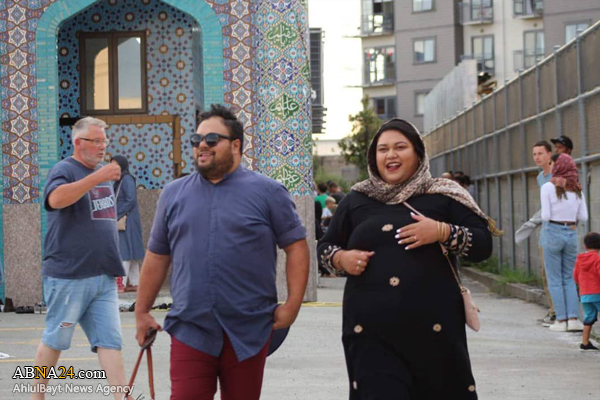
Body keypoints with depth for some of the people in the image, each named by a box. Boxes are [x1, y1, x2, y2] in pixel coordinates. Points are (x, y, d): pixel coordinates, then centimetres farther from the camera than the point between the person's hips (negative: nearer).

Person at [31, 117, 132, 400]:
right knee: (55, 339, 3)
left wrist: (113, 265, 22)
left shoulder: (102, 174, 17)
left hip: (103, 276, 7)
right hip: (69, 275, -7)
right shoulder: (64, 170, -7)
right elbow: (55, 199, -30)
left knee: (110, 341, 0)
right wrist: (97, 178, -35)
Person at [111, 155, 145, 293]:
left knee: (123, 252, -9)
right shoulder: (120, 181, 16)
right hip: (121, 222, 9)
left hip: (127, 222, -9)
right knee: (129, 252, 8)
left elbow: (131, 200, -19)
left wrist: (117, 215, -17)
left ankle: (121, 283, -10)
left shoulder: (127, 179, -11)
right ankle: (134, 283, 10)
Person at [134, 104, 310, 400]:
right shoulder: (173, 194, 10)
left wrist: (292, 304, -9)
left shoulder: (267, 192, 1)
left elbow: (296, 246, 0)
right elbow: (157, 256, 14)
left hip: (248, 331, -1)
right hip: (190, 329, 2)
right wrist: (142, 311, 13)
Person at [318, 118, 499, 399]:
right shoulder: (356, 200, 11)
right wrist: (341, 258, -2)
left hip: (432, 327, -1)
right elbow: (325, 246, 21)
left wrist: (443, 232, -14)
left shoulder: (442, 197, 5)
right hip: (371, 330, 1)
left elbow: (483, 244, 2)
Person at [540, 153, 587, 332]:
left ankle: (561, 320, 2)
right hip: (571, 233, 4)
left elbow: (545, 215, -11)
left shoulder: (548, 187, -8)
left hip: (552, 232, -4)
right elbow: (583, 216, 5)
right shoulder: (577, 189, 5)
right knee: (569, 278, 14)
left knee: (554, 279, 4)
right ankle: (573, 319, 4)